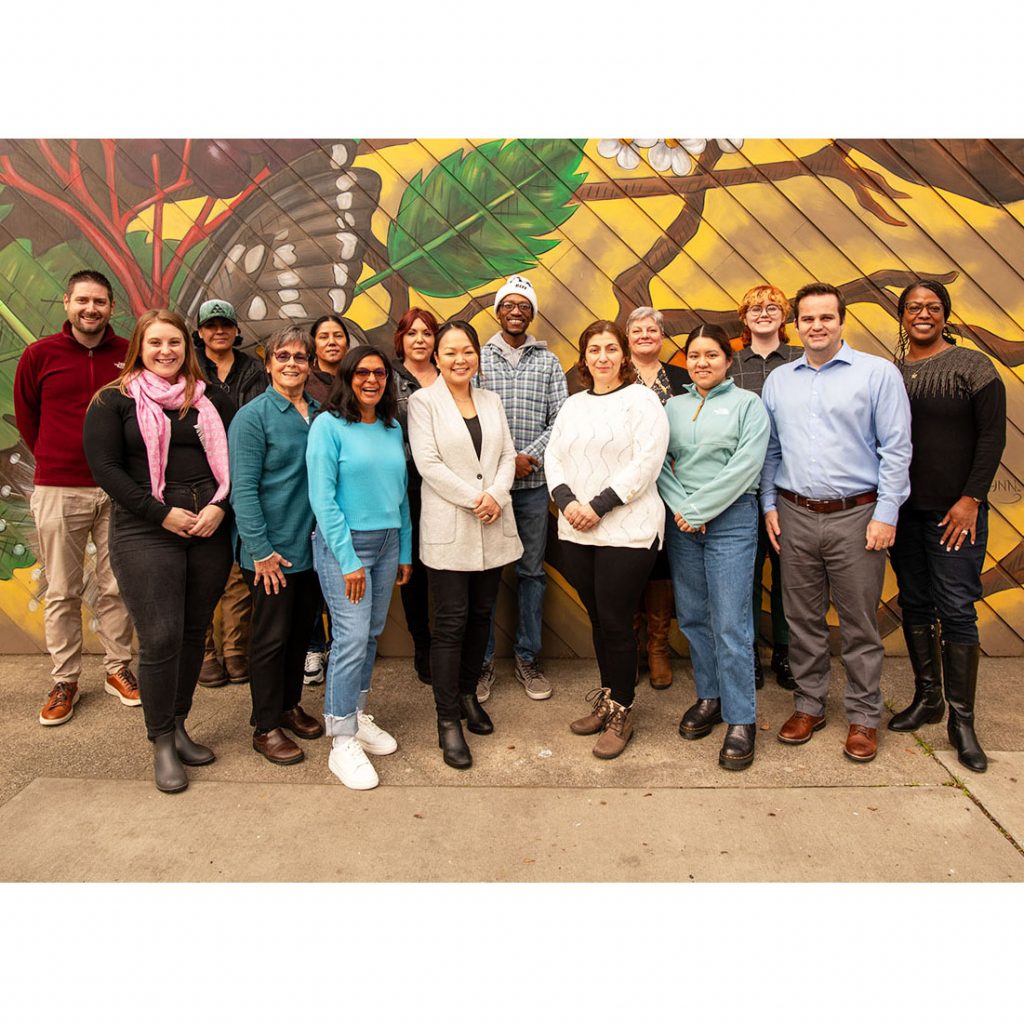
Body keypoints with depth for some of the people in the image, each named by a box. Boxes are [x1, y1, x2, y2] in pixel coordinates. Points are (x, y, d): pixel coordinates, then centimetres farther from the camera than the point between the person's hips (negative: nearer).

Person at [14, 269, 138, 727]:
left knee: (117, 587, 9)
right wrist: (54, 459, 14)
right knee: (62, 592, 6)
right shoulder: (39, 354, 0)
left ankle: (117, 670, 23)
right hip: (58, 491, 0)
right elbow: (25, 415, 13)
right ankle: (64, 681, 18)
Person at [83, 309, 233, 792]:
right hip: (145, 533, -3)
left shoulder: (212, 399, 11)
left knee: (194, 633, 9)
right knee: (160, 638, -4)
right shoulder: (114, 400, 3)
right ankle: (162, 743, 12)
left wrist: (220, 506, -9)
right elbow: (105, 467, -5)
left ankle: (178, 726, 25)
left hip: (211, 530, 3)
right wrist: (162, 513, -13)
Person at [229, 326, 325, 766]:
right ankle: (266, 727, 18)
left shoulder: (320, 413, 8)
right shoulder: (252, 416, -9)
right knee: (271, 638, 4)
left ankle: (290, 705, 34)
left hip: (313, 546, 6)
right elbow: (243, 488, -13)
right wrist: (261, 551, -16)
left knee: (301, 631, 16)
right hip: (273, 550, -6)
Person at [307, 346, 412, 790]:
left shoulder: (393, 428, 10)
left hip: (388, 542, 6)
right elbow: (322, 498, -12)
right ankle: (342, 744, 4)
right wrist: (348, 560, -15)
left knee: (371, 636, 12)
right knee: (352, 639, -8)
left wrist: (406, 551, 11)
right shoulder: (328, 425, -7)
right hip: (343, 543, -6)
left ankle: (358, 717, 29)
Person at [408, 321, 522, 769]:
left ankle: (467, 694, 30)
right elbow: (428, 463, -10)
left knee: (482, 615, 11)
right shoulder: (423, 401, -1)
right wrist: (475, 498, -14)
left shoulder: (491, 401, 14)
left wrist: (495, 494, -10)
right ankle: (448, 721, 6)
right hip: (448, 528, -5)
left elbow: (508, 454, 8)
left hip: (493, 527, 5)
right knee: (451, 623, -3)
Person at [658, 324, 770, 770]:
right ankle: (709, 697, 26)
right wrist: (681, 508, -9)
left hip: (730, 520, -4)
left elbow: (745, 466, -10)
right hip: (681, 523, 4)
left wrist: (700, 509, -12)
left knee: (730, 624, -6)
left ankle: (741, 720, 4)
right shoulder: (673, 406, 13)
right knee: (692, 616, 9)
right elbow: (658, 462, 5)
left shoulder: (747, 404, 2)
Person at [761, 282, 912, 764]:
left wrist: (885, 515, -9)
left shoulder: (878, 373, -2)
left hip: (856, 516, -3)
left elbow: (896, 449, -4)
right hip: (795, 516, 4)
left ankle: (863, 718, 20)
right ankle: (808, 705, 27)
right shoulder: (778, 380, 10)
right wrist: (769, 505, 7)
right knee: (803, 620, 12)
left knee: (859, 624, 5)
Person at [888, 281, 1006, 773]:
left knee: (957, 611, -2)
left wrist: (970, 500, -12)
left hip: (954, 511, -4)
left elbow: (992, 436, -6)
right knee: (915, 606, 11)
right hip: (902, 510, 4)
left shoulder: (972, 365, -2)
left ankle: (961, 720, 9)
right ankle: (926, 698, 26)